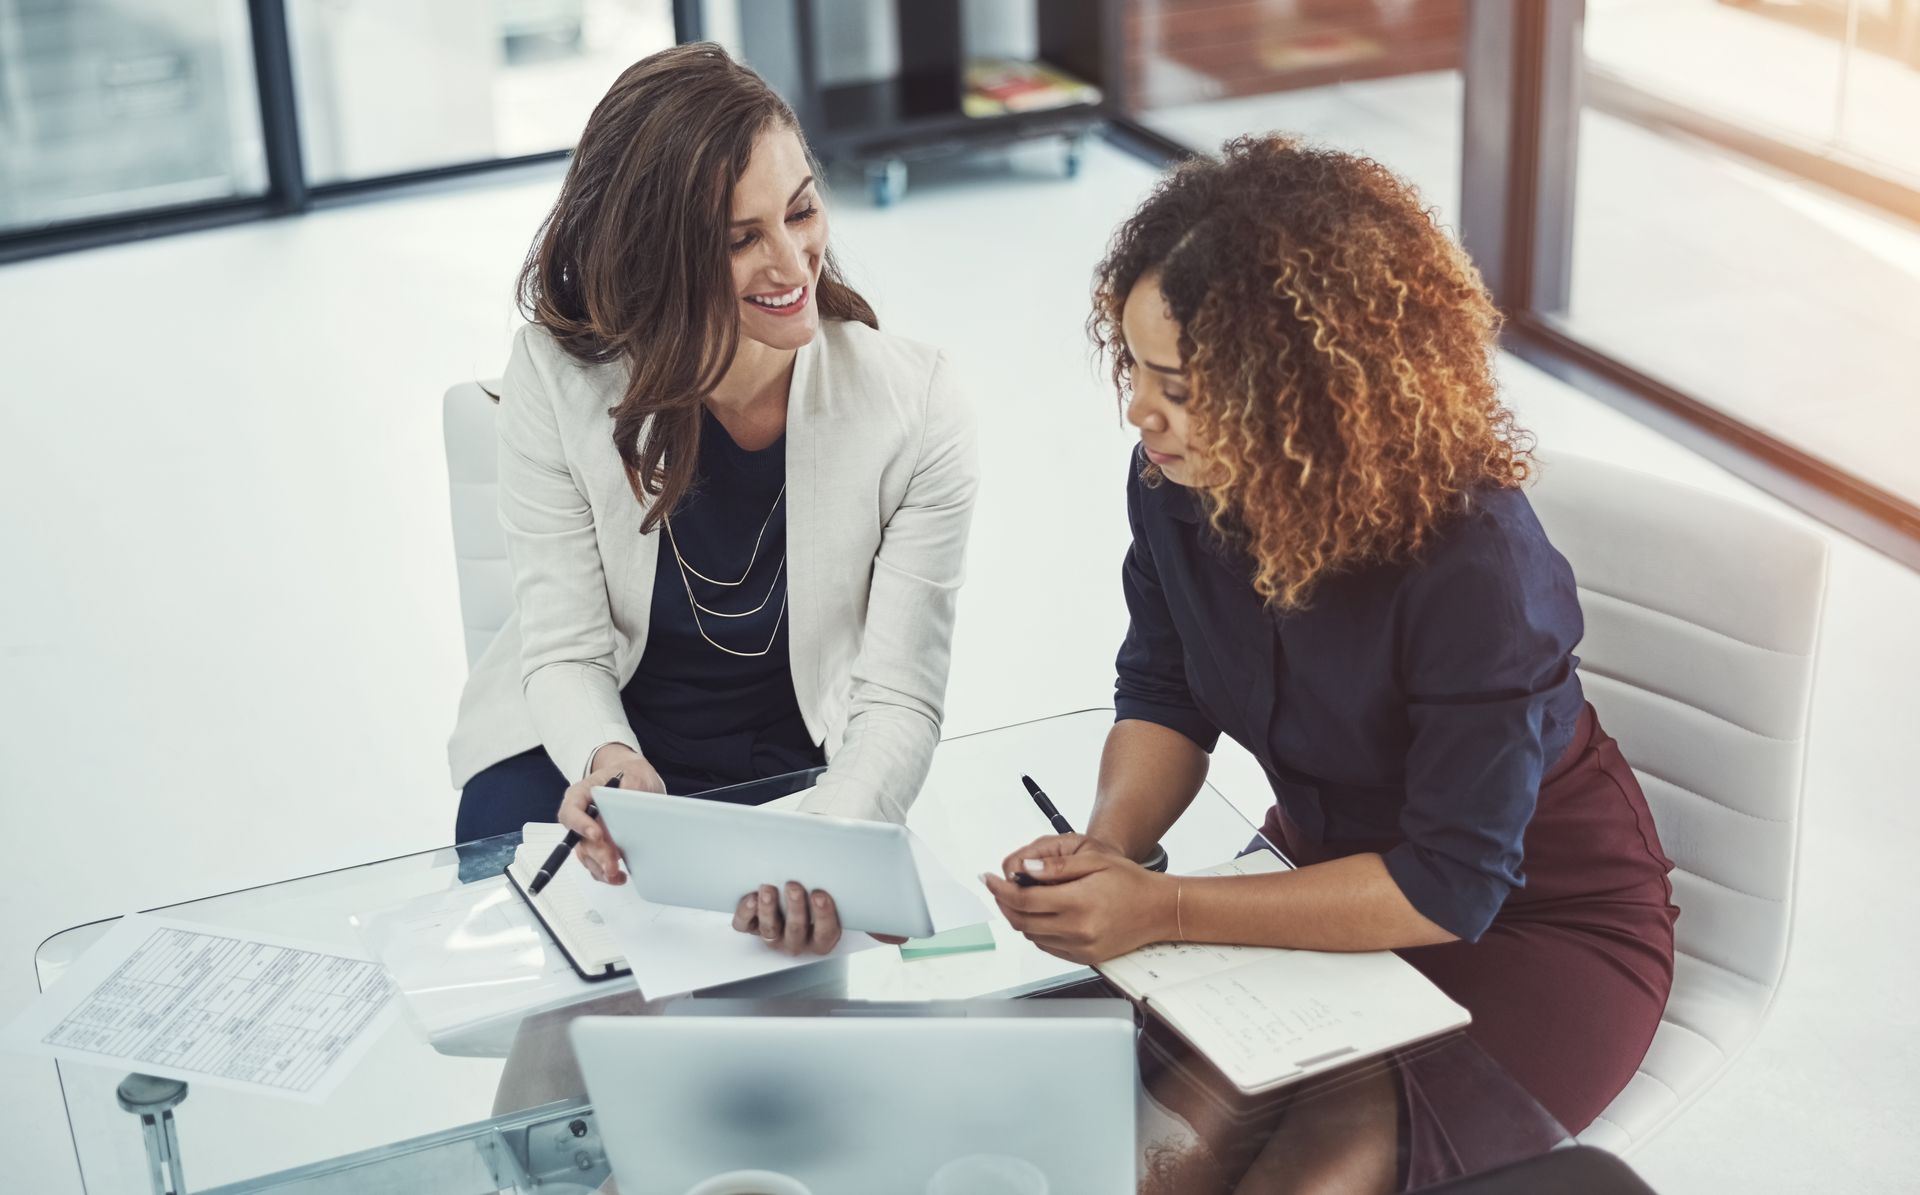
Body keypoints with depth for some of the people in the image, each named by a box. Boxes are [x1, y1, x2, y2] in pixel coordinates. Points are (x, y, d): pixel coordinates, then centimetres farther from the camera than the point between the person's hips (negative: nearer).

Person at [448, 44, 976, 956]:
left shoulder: (913, 412, -18)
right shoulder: (559, 377, -16)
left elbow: (896, 702, -18)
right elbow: (566, 651, -12)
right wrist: (607, 761, -36)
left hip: (799, 768, 0)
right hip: (588, 745, 1)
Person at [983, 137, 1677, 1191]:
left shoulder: (1472, 561, -32)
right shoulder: (1174, 482, -14)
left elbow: (1453, 885, -27)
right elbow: (1165, 699, 2)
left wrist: (1163, 911, -31)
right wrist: (1107, 846, -20)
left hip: (1538, 923, -5)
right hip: (1336, 866, 5)